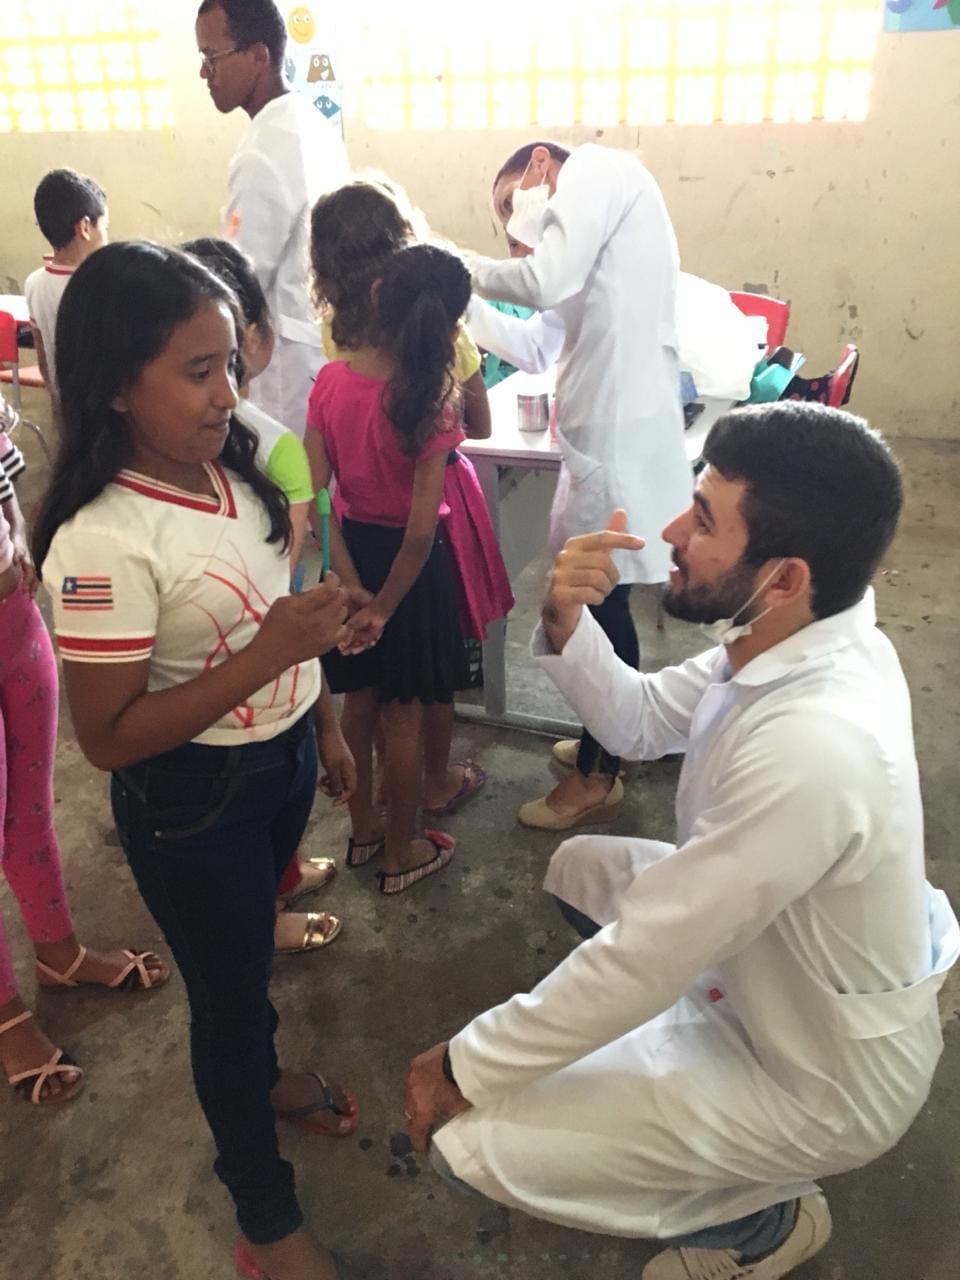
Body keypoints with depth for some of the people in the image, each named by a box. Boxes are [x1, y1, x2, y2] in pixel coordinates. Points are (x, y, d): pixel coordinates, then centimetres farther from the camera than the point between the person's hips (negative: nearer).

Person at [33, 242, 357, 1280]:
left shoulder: (232, 470, -6)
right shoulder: (102, 543, -29)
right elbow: (108, 737, -25)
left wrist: (323, 614, -3)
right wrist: (268, 654, -31)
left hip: (284, 757, 7)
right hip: (191, 802, -6)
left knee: (246, 945, 30)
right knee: (227, 983, 14)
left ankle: (258, 1078, 61)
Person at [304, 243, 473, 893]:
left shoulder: (331, 380, -9)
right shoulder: (431, 406, -22)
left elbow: (314, 494, -10)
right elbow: (420, 533, -24)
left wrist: (352, 585, -7)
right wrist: (385, 607, -12)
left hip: (353, 546, 5)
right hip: (407, 561, -5)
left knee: (359, 699, 22)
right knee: (404, 715, 11)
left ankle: (363, 828, 41)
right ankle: (402, 854, 30)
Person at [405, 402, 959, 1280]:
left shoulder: (811, 746, -39)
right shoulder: (801, 640, -11)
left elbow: (640, 963, -31)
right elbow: (638, 721, 2)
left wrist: (465, 1068, -17)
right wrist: (567, 626, -17)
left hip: (824, 1077, -8)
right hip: (813, 993, 8)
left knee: (477, 1136, -14)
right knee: (582, 868, 19)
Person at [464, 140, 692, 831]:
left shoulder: (596, 168, 0)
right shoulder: (588, 218, 26)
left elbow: (544, 281, -15)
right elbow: (537, 343, 23)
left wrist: (465, 265, 2)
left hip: (619, 424, -9)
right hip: (604, 423, 9)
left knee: (599, 596, 0)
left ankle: (597, 778, 14)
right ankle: (608, 742, 33)